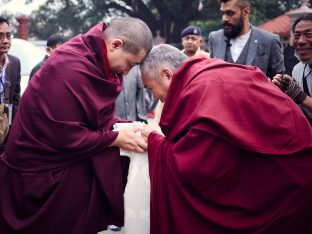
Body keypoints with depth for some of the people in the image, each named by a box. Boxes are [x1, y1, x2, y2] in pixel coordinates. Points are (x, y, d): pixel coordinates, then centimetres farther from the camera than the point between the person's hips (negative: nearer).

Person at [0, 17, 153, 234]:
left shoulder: (94, 58, 2)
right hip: (44, 173, -9)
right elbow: (65, 135, -25)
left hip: (74, 163, 9)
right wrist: (117, 138, -17)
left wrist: (122, 126, -3)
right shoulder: (71, 68, -27)